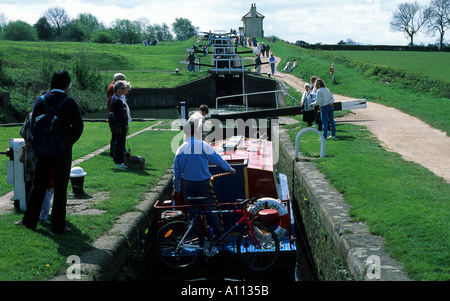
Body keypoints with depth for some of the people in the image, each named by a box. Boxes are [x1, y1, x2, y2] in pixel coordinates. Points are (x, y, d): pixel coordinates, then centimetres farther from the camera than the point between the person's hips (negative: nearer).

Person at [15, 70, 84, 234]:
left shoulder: (40, 101, 1)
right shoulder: (69, 103, -10)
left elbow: (33, 125, 1)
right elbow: (78, 127, -21)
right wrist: (67, 142, -8)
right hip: (62, 152, -3)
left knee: (38, 185, 14)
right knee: (60, 189, 6)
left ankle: (29, 220, 21)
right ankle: (58, 225, 11)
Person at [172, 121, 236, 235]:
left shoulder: (180, 149, 1)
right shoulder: (203, 145, -12)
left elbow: (176, 172, 8)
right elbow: (218, 160, -7)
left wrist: (176, 189, 18)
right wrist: (230, 169, 9)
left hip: (187, 185, 4)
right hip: (203, 183, -3)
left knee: (191, 211, 11)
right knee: (210, 209, 6)